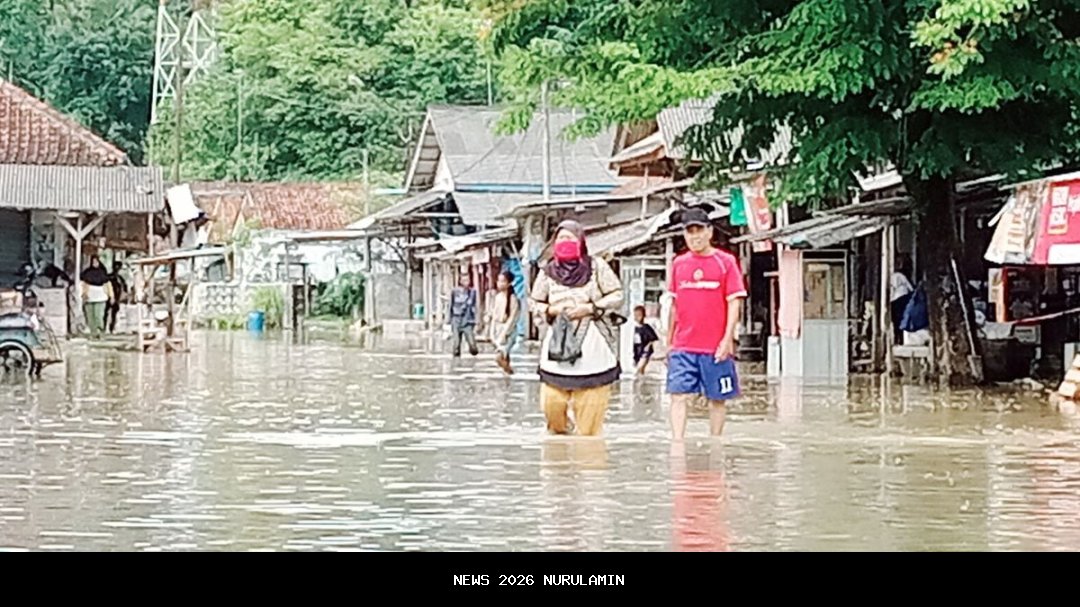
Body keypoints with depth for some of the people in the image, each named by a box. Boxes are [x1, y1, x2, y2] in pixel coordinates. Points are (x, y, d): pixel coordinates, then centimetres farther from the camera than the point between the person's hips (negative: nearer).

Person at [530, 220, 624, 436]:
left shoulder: (596, 266, 1)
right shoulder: (548, 272, 8)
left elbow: (617, 295, 2)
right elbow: (536, 303, 15)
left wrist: (590, 308, -10)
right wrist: (550, 310, -6)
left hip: (592, 345, -2)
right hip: (558, 341, 2)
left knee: (590, 403, -3)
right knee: (551, 402, -3)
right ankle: (560, 435, 25)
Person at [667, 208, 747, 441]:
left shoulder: (725, 262, 0)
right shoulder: (678, 263, 10)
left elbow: (734, 302, -4)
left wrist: (727, 339, -12)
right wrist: (669, 340, 16)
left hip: (715, 348, -2)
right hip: (682, 347, 2)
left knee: (717, 398, 6)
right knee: (679, 396, -8)